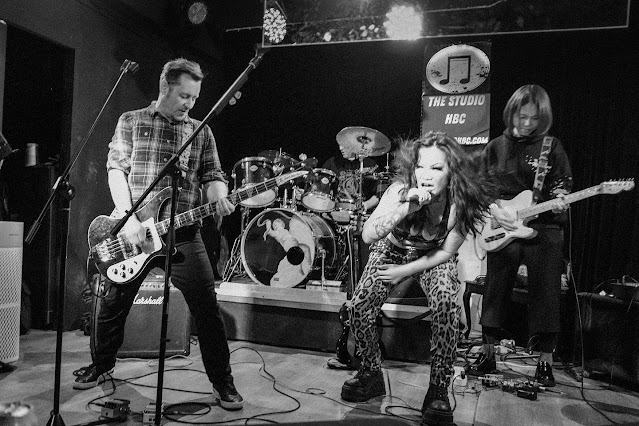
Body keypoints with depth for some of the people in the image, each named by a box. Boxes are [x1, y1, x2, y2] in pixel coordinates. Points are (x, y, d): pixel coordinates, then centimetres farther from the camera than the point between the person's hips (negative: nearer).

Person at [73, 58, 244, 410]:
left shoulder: (201, 132, 10)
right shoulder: (131, 122, 6)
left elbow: (212, 176, 7)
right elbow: (116, 169, -1)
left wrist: (218, 197, -17)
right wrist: (128, 219, -13)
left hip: (183, 234, 0)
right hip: (132, 231, 0)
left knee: (207, 309, -3)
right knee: (112, 304, 11)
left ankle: (222, 382, 11)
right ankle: (101, 364, 38)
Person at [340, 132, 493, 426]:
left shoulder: (460, 201, -26)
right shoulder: (401, 190, -28)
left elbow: (446, 252, -12)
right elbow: (367, 235, -38)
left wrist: (406, 271, -14)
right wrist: (406, 208, -49)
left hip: (434, 257, 0)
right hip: (392, 249, 1)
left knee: (447, 307, -29)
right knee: (358, 307, -19)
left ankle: (439, 389, -10)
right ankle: (371, 373, 7)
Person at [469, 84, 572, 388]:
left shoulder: (552, 147, 4)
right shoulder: (495, 147, 7)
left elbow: (562, 184, 4)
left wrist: (558, 200, -18)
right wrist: (495, 210, -9)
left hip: (543, 230, -1)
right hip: (501, 231, 2)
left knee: (545, 296, 2)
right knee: (495, 293, 7)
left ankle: (545, 361, 17)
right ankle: (487, 354, 21)